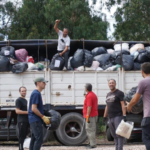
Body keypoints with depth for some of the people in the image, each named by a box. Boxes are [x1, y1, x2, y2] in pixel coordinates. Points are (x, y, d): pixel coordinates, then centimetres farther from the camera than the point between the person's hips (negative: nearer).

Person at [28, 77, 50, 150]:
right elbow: (33, 109, -21)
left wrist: (44, 117, 15)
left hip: (35, 120, 10)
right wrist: (43, 117, -17)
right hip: (36, 120, -10)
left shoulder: (37, 93, 17)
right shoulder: (36, 93, -14)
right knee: (39, 139, -12)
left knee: (34, 139, 12)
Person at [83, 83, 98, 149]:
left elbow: (89, 107, -22)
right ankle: (92, 143, 19)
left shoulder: (89, 96, -16)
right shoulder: (94, 95, 16)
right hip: (95, 114, 10)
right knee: (92, 130, 15)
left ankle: (93, 144, -8)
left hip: (90, 116, -10)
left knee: (90, 130, -8)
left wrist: (87, 116, -22)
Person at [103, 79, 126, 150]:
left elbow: (123, 105, -9)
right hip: (110, 118, 7)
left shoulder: (119, 93, -3)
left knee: (119, 134, -13)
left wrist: (124, 116, -18)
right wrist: (105, 117, 21)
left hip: (118, 117, -7)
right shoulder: (108, 94, 19)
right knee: (114, 135, 7)